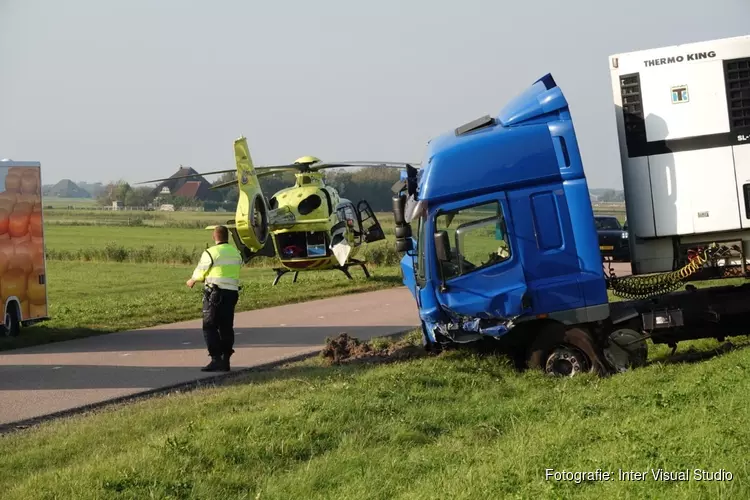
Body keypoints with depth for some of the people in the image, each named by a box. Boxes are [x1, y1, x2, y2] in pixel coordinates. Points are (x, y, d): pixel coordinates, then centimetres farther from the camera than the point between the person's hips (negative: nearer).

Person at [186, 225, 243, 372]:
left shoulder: (210, 253, -11)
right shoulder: (236, 253, 10)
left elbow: (200, 273, -2)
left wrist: (192, 280, 22)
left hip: (215, 294, -6)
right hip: (232, 292, 6)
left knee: (210, 327, -1)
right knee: (226, 327, 11)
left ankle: (216, 360, -10)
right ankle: (225, 360, 12)